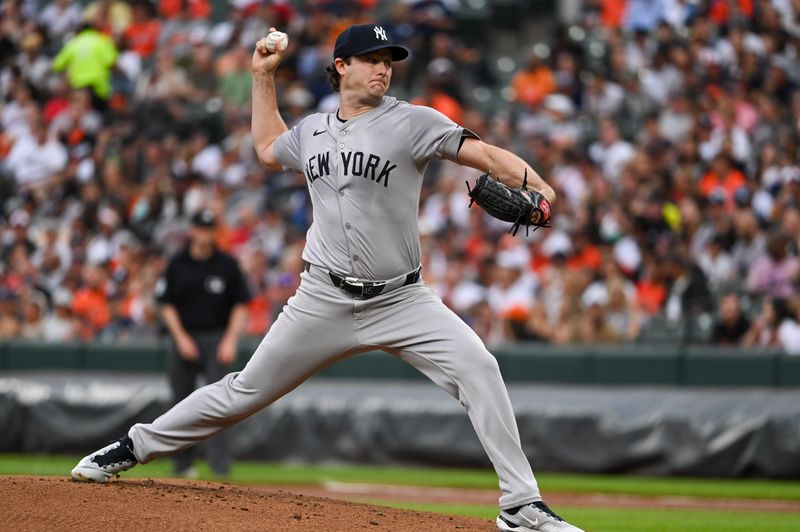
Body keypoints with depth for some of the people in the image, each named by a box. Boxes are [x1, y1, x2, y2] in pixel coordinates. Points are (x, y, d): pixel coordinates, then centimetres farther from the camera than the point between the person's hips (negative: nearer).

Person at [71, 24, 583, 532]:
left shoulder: (411, 122, -6)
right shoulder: (312, 131, 9)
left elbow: (486, 154, -17)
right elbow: (267, 148, 31)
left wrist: (537, 187, -35)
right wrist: (263, 77, 27)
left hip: (402, 300, -3)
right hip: (325, 300, 3)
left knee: (477, 366, -23)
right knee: (246, 390, 8)